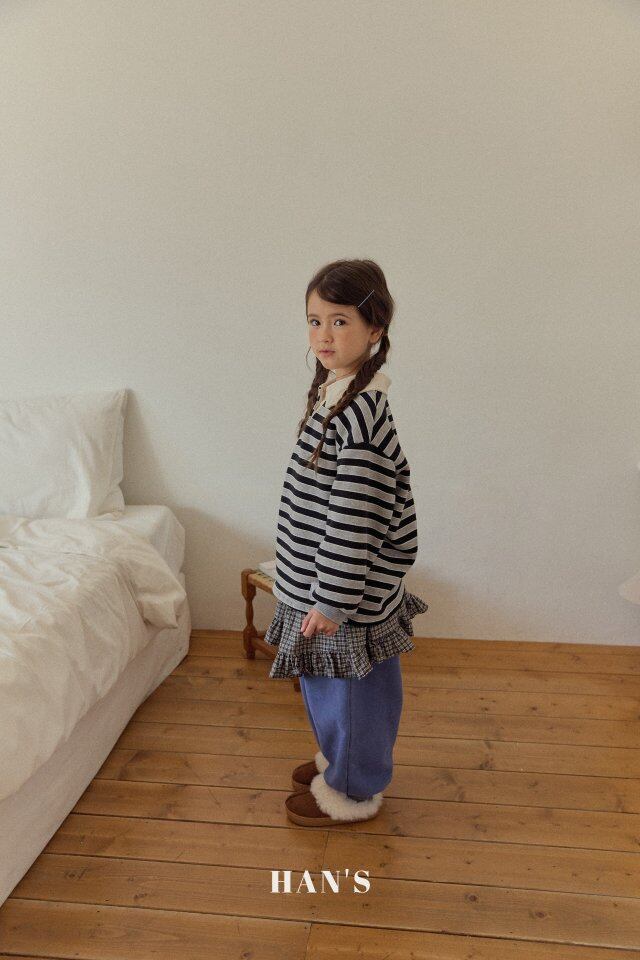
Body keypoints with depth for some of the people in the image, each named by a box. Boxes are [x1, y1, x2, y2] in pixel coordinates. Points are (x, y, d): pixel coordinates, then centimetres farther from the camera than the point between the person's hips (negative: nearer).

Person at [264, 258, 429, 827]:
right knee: (324, 681, 25)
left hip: (348, 590, -9)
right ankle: (341, 758, 47)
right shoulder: (337, 392, 5)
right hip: (319, 578, 10)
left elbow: (353, 519, -25)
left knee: (350, 686, 10)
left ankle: (354, 791, 32)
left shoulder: (361, 411, -26)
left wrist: (332, 602, -20)